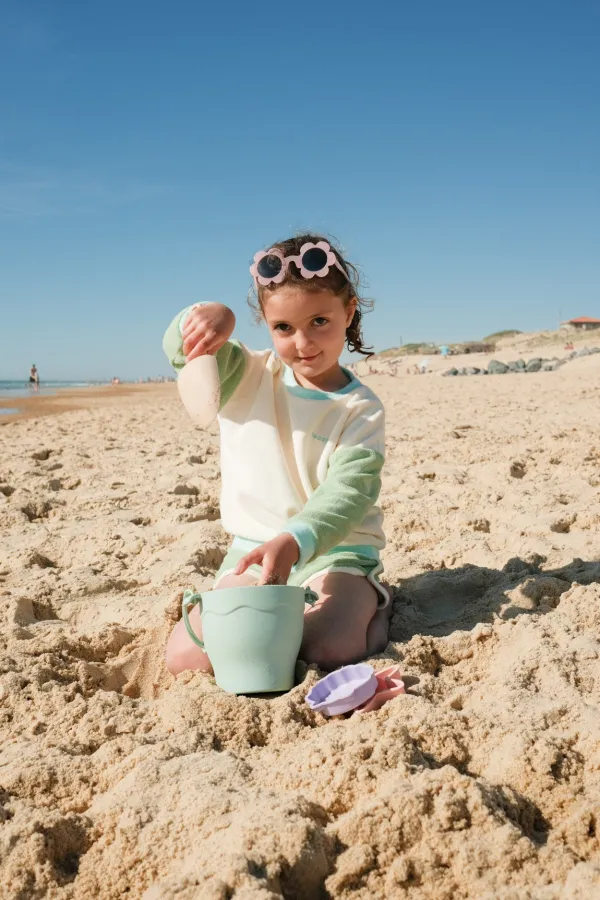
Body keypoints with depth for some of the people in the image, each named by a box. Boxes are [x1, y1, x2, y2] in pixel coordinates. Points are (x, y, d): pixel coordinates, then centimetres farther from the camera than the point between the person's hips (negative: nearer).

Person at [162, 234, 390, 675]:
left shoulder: (361, 409, -4)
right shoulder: (246, 377, 5)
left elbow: (348, 491, -17)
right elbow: (183, 351, -7)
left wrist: (293, 541, -36)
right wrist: (207, 317, -31)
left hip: (333, 550, -2)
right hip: (252, 553, 3)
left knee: (331, 649, -31)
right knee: (187, 658, -16)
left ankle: (370, 606, 2)